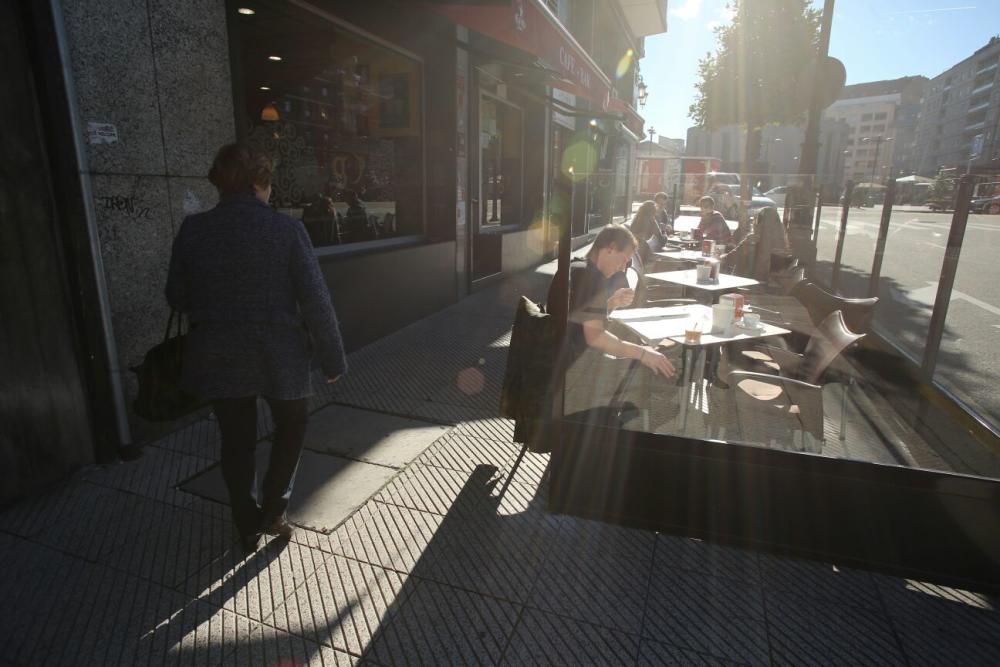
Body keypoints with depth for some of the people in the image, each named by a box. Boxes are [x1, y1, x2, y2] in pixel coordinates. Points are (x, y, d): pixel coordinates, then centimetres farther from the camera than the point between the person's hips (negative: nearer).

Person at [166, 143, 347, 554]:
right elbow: (316, 300, -14)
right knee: (291, 425, 23)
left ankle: (248, 527, 31)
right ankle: (273, 511, 22)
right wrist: (332, 358, -6)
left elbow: (177, 297, 4)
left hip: (219, 358, 3)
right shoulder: (287, 229, -12)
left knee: (237, 441, 17)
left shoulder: (192, 230, -3)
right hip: (280, 356, -2)